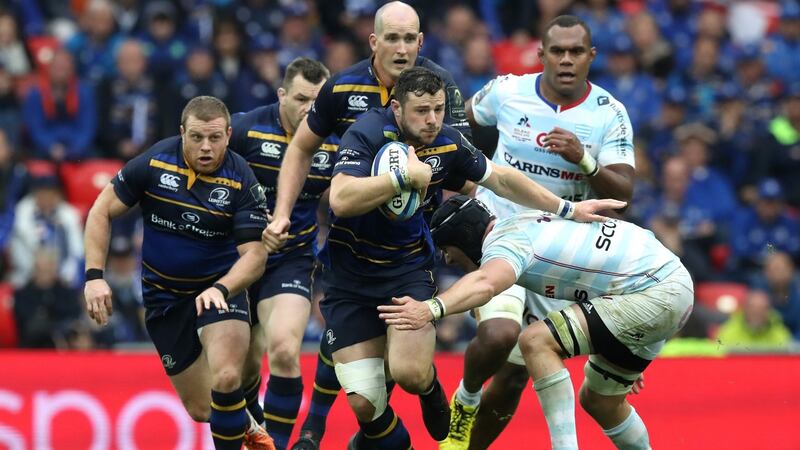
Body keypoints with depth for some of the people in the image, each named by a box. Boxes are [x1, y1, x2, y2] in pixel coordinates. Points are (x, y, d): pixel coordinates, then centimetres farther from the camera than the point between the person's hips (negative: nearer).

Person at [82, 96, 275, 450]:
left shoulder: (241, 181, -17)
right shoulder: (154, 163, -14)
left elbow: (255, 253, -18)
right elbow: (101, 211, -5)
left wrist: (220, 289, -36)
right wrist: (94, 275, -14)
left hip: (220, 289, -2)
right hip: (163, 297, 2)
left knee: (226, 380, -28)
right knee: (201, 410, 6)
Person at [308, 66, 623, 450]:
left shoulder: (446, 142, -5)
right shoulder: (367, 134, -19)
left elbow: (500, 179, 13)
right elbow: (341, 201, -33)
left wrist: (566, 209, 15)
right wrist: (405, 176, -33)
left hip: (408, 268, 3)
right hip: (349, 275, -2)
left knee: (410, 372, -24)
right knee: (364, 403, -11)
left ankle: (430, 387, 14)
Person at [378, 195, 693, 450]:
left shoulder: (504, 241, -16)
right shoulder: (520, 224, 15)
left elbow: (485, 283, -41)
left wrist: (432, 309, -57)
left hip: (656, 293, -11)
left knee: (536, 341, -18)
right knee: (599, 401, 21)